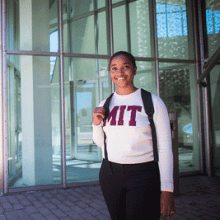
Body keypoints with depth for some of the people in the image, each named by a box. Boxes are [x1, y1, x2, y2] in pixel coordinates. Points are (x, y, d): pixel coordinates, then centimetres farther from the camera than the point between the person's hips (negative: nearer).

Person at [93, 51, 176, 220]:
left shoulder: (152, 102, -5)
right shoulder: (105, 104, 7)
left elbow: (165, 147, -7)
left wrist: (167, 190, -11)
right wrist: (97, 123, -3)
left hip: (144, 175, -4)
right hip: (110, 173, 4)